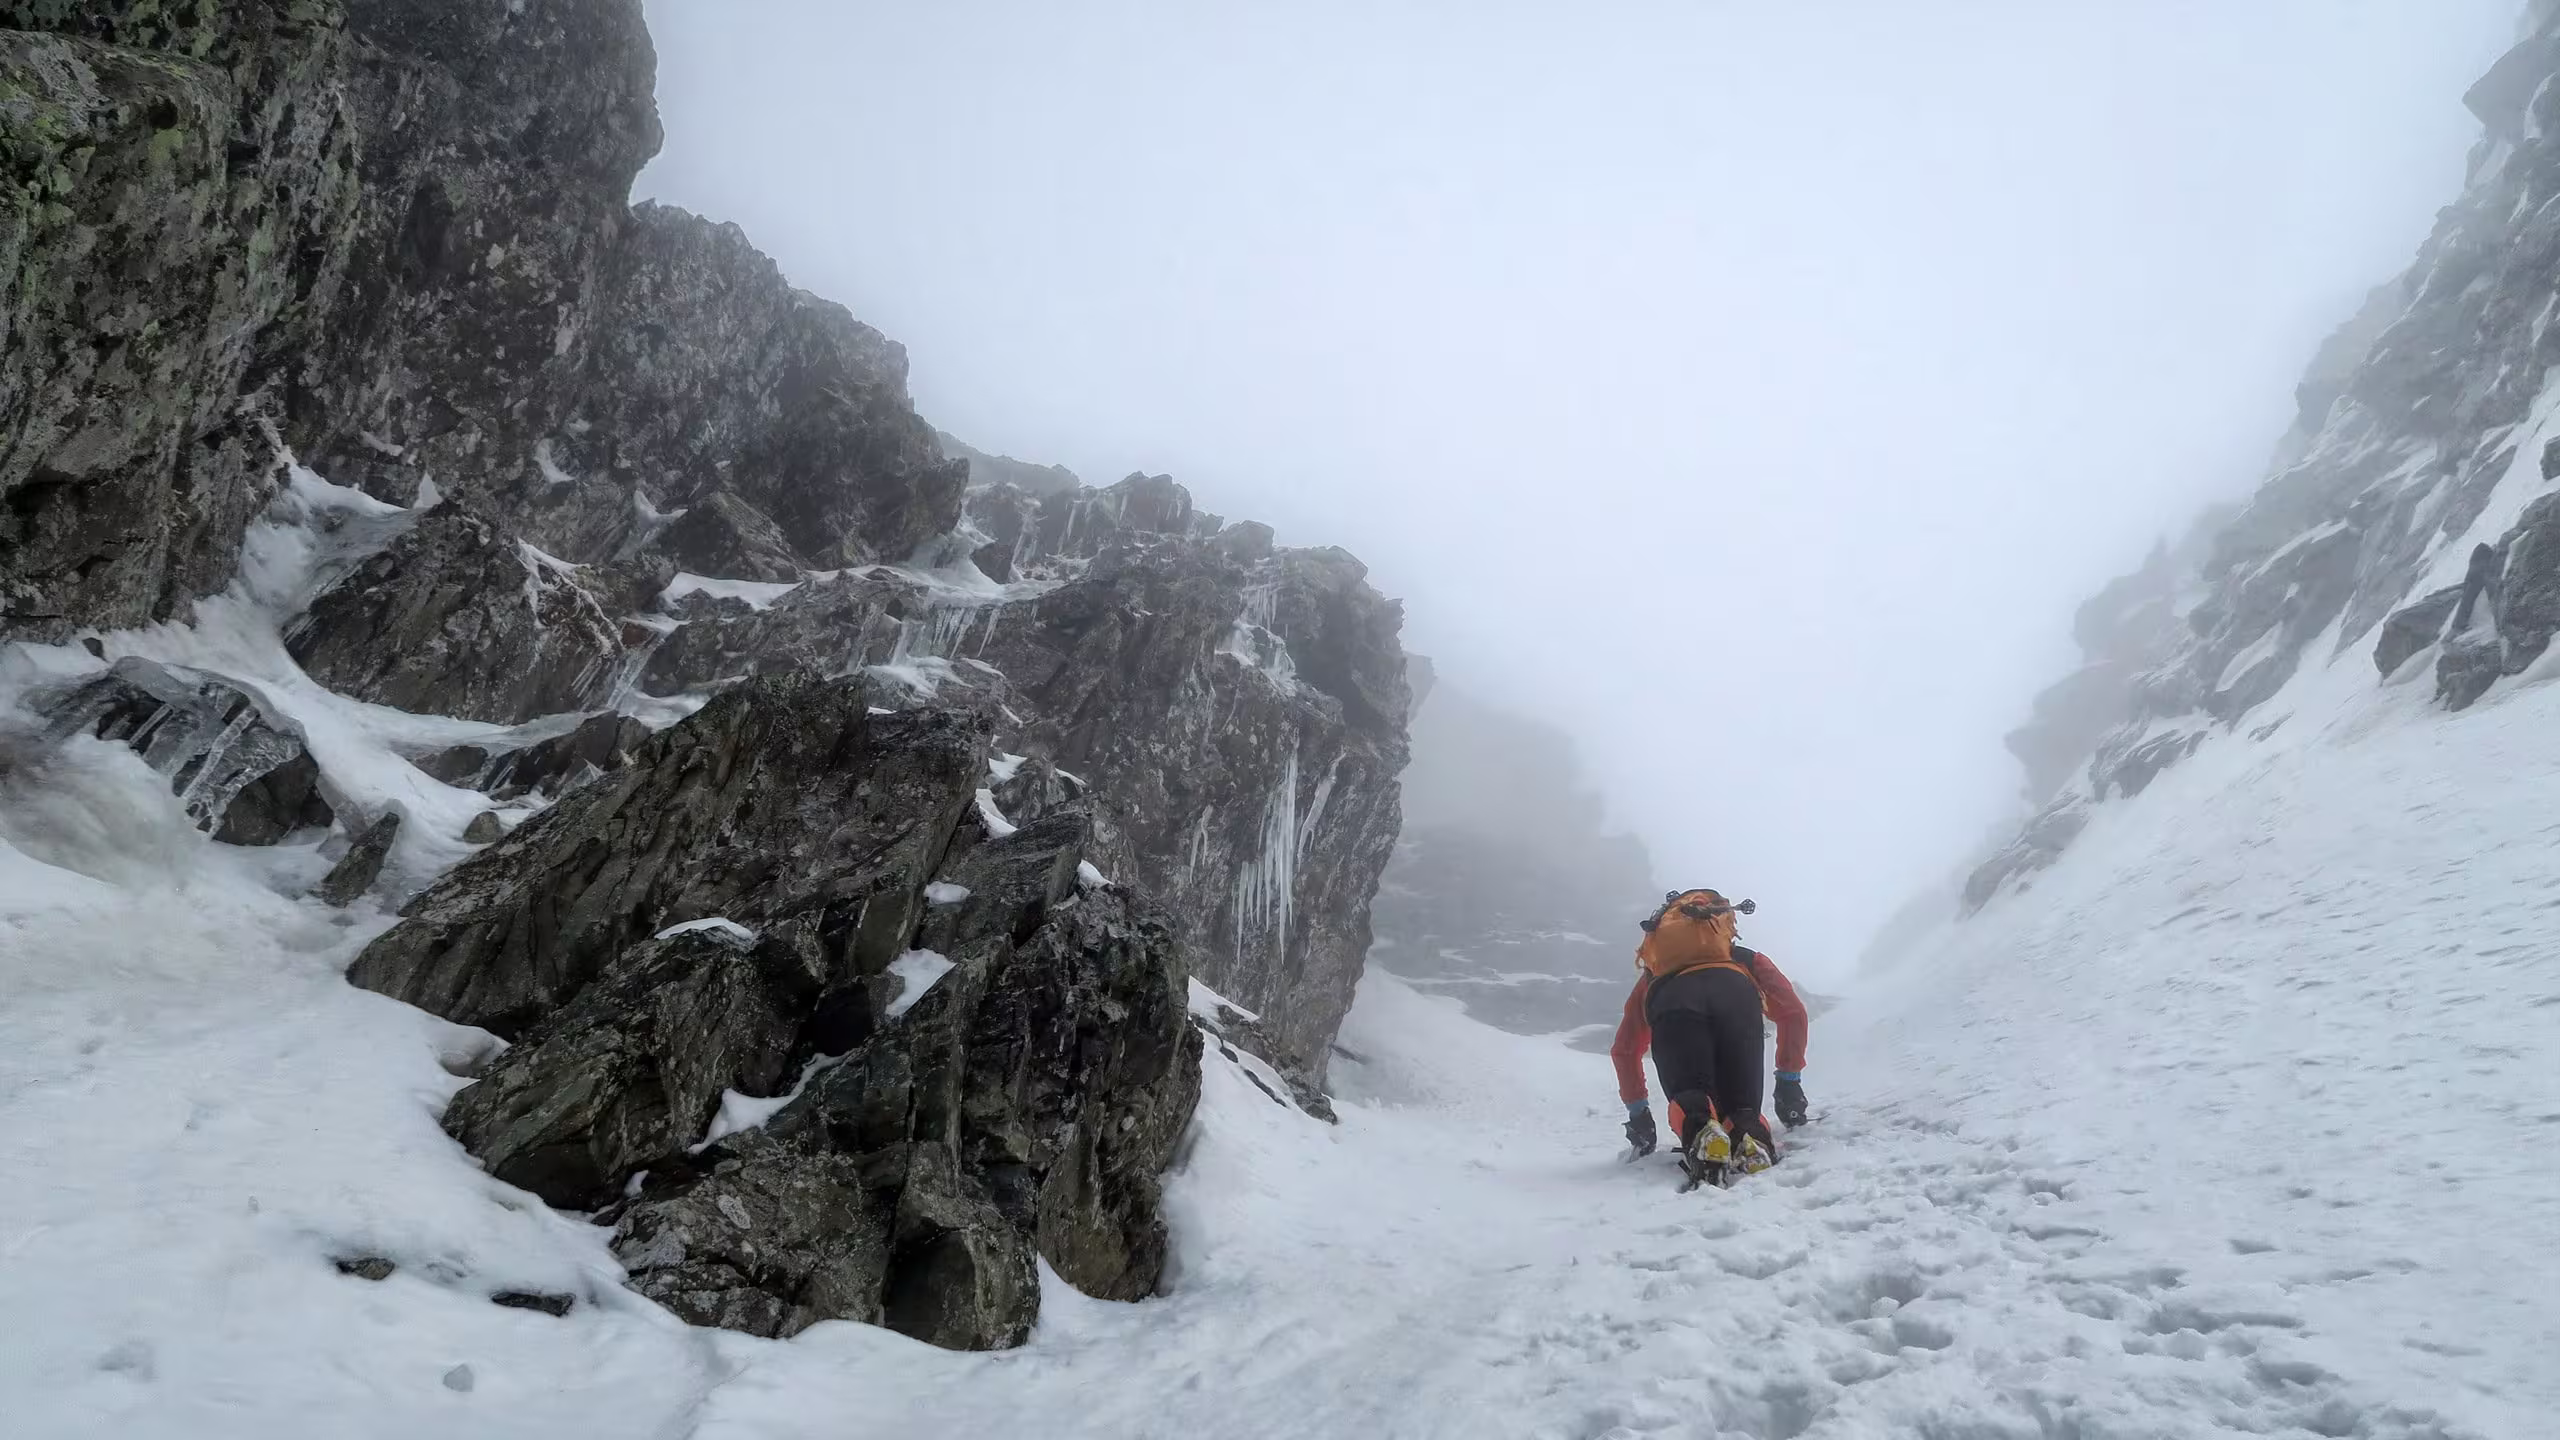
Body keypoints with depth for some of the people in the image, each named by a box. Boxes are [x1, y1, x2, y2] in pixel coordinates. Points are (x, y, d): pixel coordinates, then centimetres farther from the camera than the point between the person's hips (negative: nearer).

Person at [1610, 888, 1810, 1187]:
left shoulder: (1655, 974, 46)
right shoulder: (1745, 959, 46)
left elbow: (1624, 1051, 44)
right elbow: (1792, 1012, 33)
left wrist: (1637, 1111, 51)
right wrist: (1789, 1079, 40)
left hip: (1671, 1000, 0)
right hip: (1735, 993, 0)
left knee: (1689, 1103, 1)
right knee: (1742, 1109, 9)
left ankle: (1699, 1136, -34)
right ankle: (1752, 1140, -26)